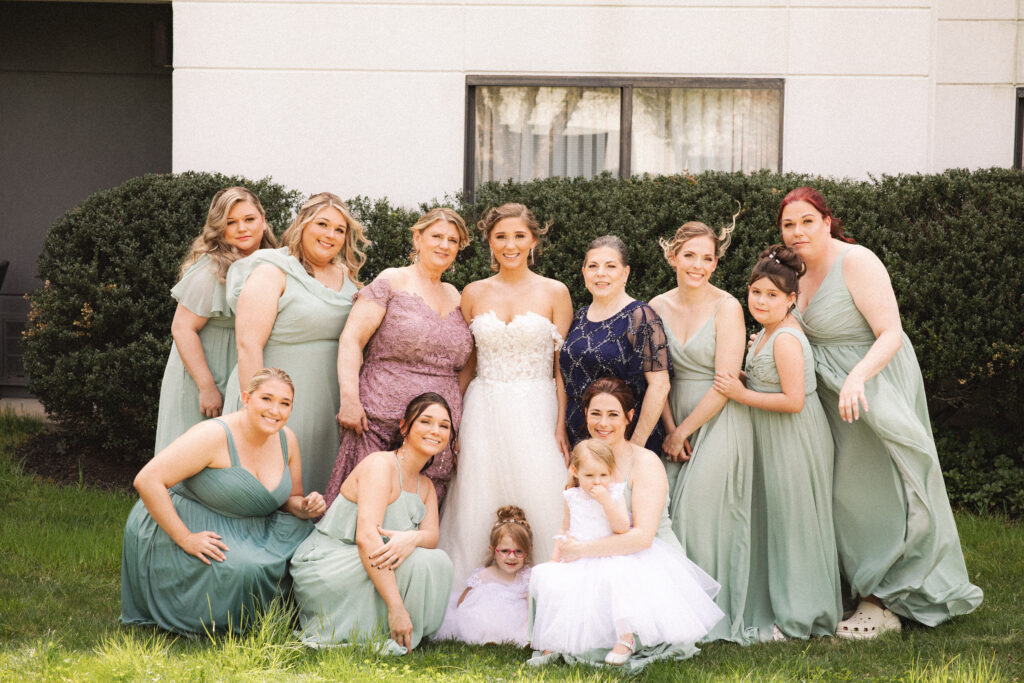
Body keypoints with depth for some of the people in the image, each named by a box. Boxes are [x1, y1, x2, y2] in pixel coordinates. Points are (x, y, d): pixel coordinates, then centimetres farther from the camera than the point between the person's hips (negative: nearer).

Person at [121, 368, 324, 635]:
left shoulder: (286, 439, 0)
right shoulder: (215, 435, -22)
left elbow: (291, 499, 14)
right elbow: (147, 480, -28)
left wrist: (306, 507, -12)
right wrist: (185, 538, -28)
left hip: (244, 533, 8)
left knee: (304, 534, -13)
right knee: (241, 570, -33)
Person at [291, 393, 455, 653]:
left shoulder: (425, 486, 13)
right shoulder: (380, 464, -15)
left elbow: (432, 536, -2)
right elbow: (366, 536, -27)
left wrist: (413, 538, -30)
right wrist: (396, 607, -34)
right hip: (324, 567, -8)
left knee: (438, 561, -11)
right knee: (418, 562, -25)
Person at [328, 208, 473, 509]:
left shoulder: (453, 295, 18)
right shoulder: (393, 282, 0)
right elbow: (351, 340, -6)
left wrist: (456, 429, 18)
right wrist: (349, 399, -16)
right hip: (382, 425, -5)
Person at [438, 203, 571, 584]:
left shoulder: (554, 293, 2)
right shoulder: (474, 294, 9)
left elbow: (563, 367, 0)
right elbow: (464, 364, 12)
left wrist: (561, 427, -8)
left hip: (536, 411, -2)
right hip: (484, 411, 2)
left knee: (538, 501, -7)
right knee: (480, 506, 1)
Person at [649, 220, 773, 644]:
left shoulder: (726, 308, -10)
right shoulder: (658, 307, 5)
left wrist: (684, 431, -10)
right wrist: (670, 428, -5)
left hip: (719, 419, -5)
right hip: (677, 420, 5)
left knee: (705, 510, -11)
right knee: (671, 510, -2)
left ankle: (718, 613, 2)